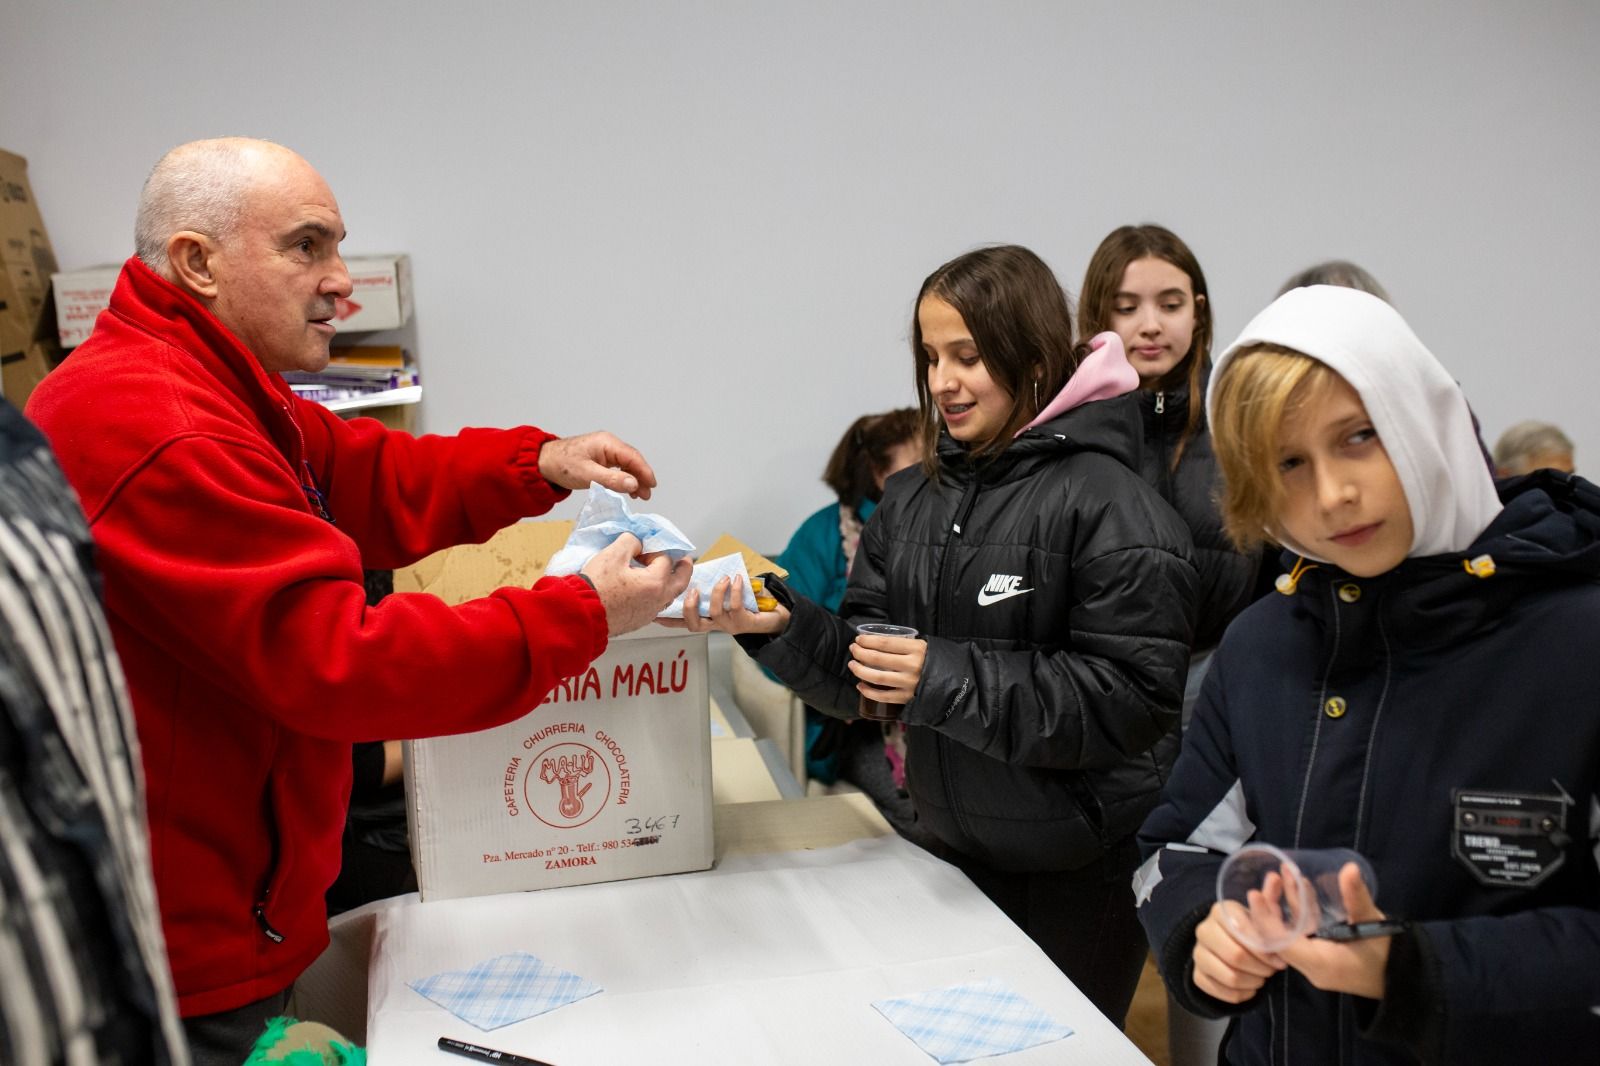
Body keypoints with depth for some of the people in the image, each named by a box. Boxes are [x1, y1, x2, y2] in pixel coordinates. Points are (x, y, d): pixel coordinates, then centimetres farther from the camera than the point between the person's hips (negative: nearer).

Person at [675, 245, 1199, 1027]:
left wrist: (948, 677, -25)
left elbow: (1132, 696, -21)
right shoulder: (911, 499, 3)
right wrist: (781, 626, -15)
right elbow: (862, 670, 4)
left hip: (1081, 871, -5)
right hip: (954, 852, 6)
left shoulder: (1105, 502, -16)